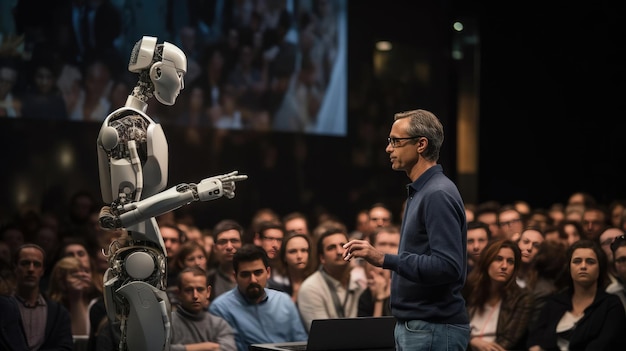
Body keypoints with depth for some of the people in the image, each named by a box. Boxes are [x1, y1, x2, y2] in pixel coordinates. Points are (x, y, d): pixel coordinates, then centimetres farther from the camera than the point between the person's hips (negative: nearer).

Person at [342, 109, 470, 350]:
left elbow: (447, 266, -25)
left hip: (434, 330, -10)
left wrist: (384, 260, -26)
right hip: (413, 327, 10)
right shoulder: (420, 192, 16)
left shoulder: (439, 195, -16)